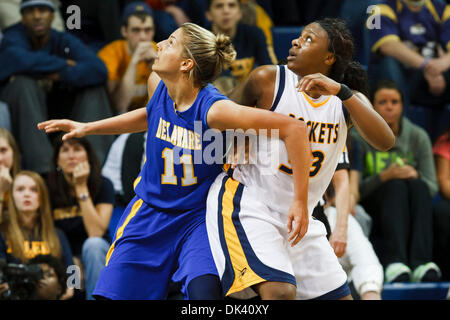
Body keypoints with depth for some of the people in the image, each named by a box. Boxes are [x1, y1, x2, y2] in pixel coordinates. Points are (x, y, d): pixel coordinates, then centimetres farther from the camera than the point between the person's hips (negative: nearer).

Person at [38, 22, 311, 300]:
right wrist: (86, 128, 21)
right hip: (150, 211, 5)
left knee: (204, 291, -30)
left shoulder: (214, 109, -27)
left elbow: (294, 128, -30)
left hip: (198, 219, -5)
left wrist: (300, 201, -27)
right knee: (112, 294, 0)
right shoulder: (157, 84, -7)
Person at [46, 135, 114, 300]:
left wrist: (82, 188, -22)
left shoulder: (103, 185, -7)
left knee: (92, 244, -36)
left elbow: (96, 232, -21)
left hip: (97, 256, 0)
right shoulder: (49, 189, -2)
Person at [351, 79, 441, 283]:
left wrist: (415, 176, -19)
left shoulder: (418, 136, 5)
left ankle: (420, 262, -50)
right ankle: (394, 263, -52)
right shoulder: (359, 138, -3)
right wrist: (384, 176, -24)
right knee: (396, 186, -32)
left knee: (417, 186, -29)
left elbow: (432, 187, 3)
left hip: (412, 214, 2)